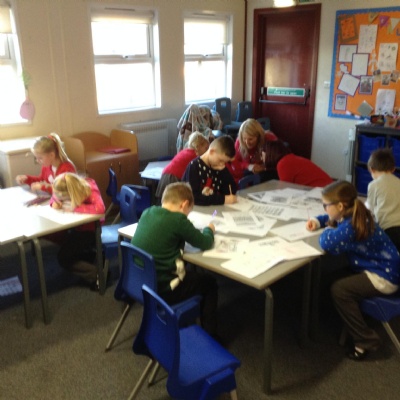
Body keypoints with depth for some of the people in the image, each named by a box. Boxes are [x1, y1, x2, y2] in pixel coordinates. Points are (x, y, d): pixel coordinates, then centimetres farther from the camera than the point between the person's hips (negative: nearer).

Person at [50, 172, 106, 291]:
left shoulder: (90, 189, -28)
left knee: (63, 258, -12)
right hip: (76, 227, 8)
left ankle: (97, 274, -4)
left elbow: (100, 208, -45)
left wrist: (75, 208, -37)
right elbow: (55, 197, 11)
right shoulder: (64, 192, -10)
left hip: (90, 230, -8)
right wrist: (54, 203, -15)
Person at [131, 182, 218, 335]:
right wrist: (209, 229, 14)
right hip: (160, 289, -7)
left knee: (190, 274, 30)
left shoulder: (147, 212, 1)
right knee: (209, 283, 15)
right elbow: (205, 243, -5)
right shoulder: (178, 219, -18)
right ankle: (209, 335, 25)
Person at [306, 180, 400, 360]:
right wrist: (317, 221, 3)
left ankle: (366, 340, -6)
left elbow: (327, 243, -37)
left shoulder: (351, 226, -29)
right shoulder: (352, 215, 2)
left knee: (338, 289, -17)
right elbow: (330, 218, 22)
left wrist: (328, 230, -14)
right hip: (382, 268, 10)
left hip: (384, 277, -10)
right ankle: (357, 316, 26)